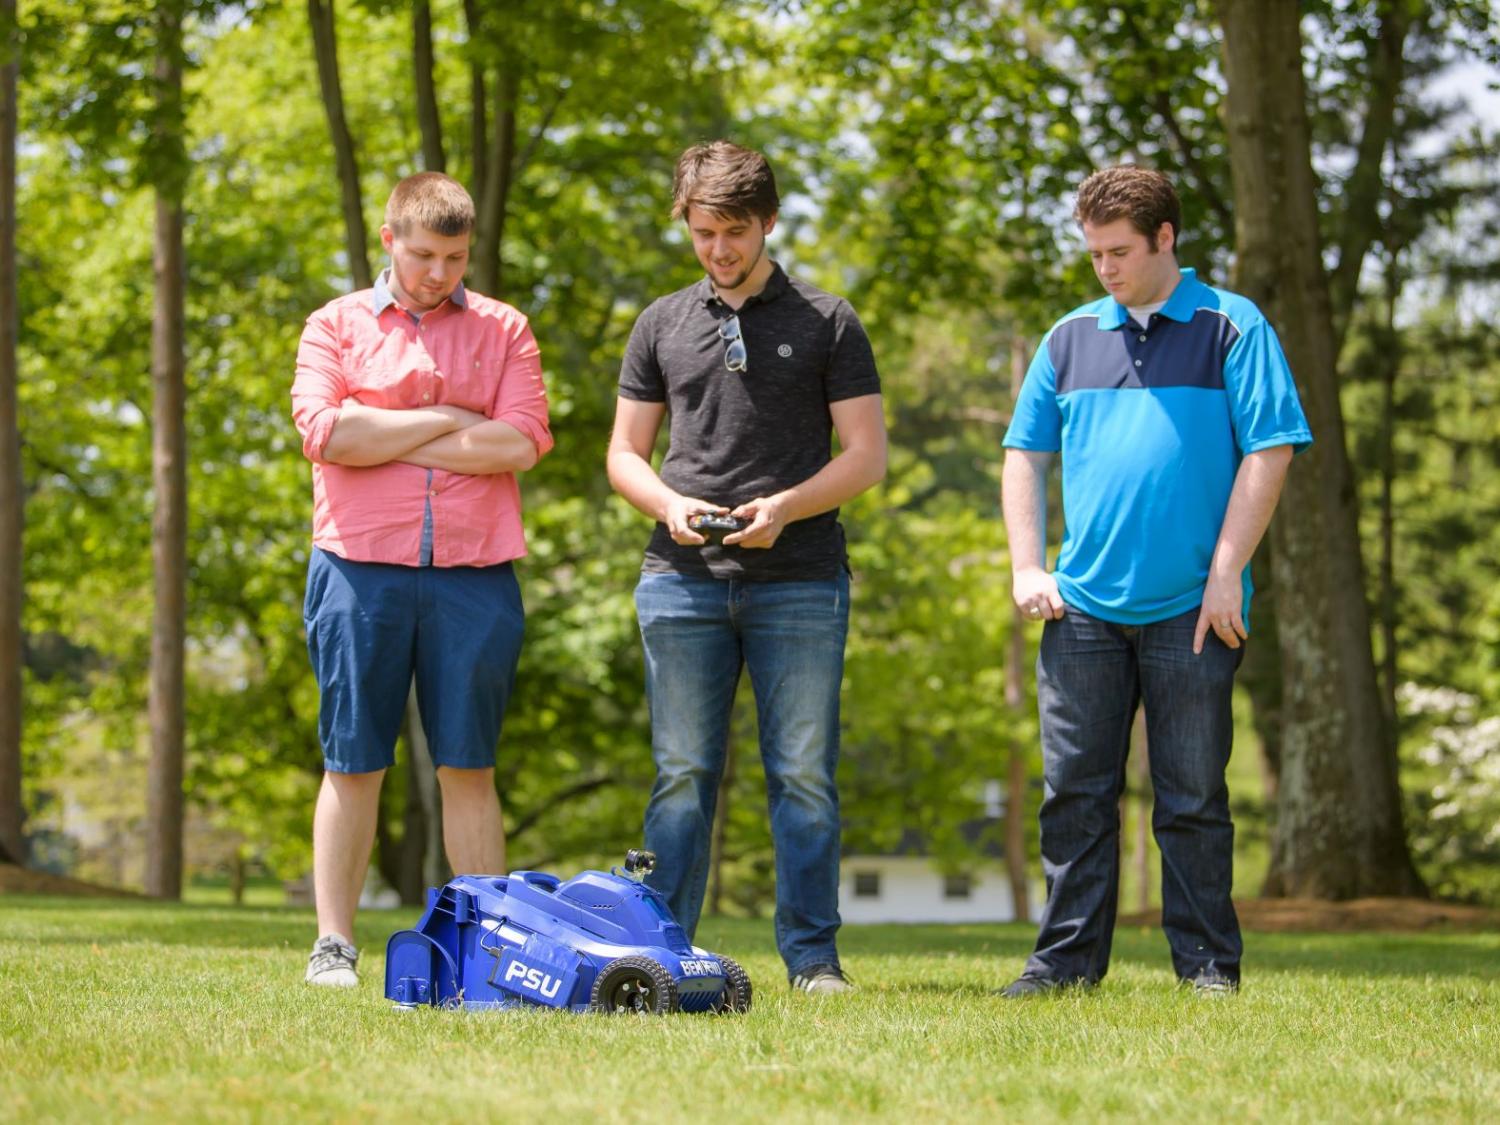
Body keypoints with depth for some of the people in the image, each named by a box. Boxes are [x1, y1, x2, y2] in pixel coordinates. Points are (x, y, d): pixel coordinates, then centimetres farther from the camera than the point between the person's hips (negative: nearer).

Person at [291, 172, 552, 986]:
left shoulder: (503, 330, 11)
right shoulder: (336, 324, 10)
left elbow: (519, 443, -4)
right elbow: (325, 431, -7)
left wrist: (383, 439, -4)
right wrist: (445, 420, -4)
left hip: (473, 573, 1)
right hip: (361, 565, -1)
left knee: (469, 767, 3)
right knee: (353, 764, 1)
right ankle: (333, 944, 5)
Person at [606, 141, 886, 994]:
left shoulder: (828, 323, 6)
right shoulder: (662, 325, 13)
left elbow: (867, 453, 2)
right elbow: (625, 453, 14)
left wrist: (785, 506, -13)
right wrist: (672, 505, -7)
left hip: (800, 580, -2)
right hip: (683, 579, 2)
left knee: (804, 774, -1)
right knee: (683, 774, 3)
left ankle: (813, 955, 5)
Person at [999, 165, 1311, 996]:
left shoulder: (1230, 329, 1)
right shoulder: (1070, 338, 13)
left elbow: (1269, 451, -4)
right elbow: (1024, 455, 18)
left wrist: (1226, 571, -10)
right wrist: (1027, 567, 6)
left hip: (1190, 610, -4)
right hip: (1082, 608, 4)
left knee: (1193, 798, 2)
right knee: (1074, 791, 4)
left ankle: (1208, 962, 9)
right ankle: (1068, 957, 11)